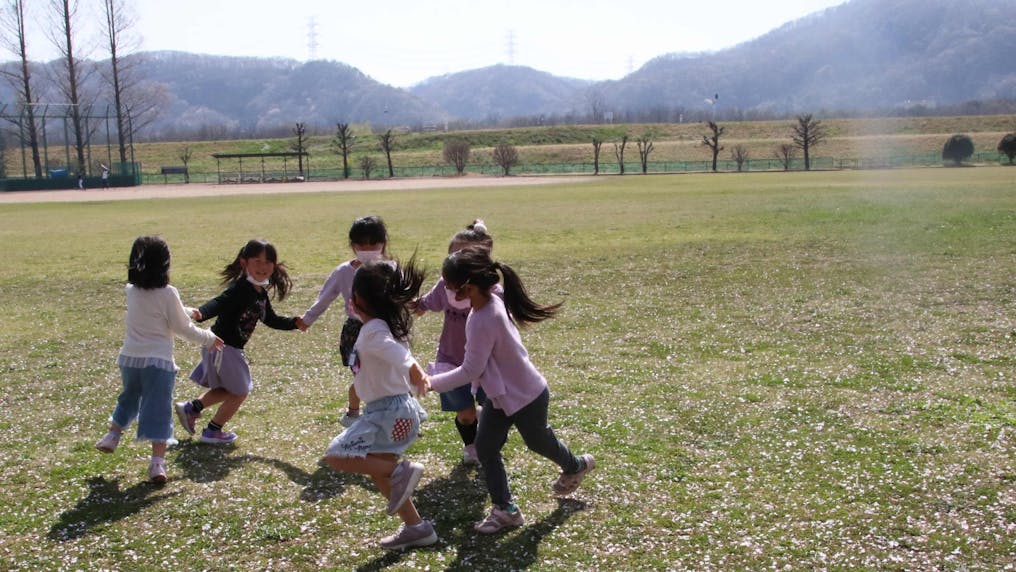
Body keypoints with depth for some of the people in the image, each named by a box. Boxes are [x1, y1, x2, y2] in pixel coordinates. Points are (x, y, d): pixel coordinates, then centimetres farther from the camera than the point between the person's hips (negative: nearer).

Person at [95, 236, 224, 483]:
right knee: (158, 410, -4)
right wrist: (208, 338, 8)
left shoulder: (131, 291, 5)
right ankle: (157, 462, -8)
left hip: (129, 358, 5)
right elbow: (182, 328, -6)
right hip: (158, 360, -5)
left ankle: (112, 435, 37)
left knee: (129, 398, 29)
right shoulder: (168, 293, -13)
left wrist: (189, 312, 29)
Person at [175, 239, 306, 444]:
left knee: (227, 389, 24)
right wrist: (201, 313, -56)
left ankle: (191, 408, 31)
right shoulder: (240, 289, -22)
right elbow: (219, 302, -38)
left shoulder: (261, 294, 6)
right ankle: (212, 431, 20)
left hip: (232, 348, 9)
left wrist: (295, 323, 15)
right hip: (224, 346, -9)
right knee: (239, 392, 6)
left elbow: (271, 319, 19)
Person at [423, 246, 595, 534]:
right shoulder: (492, 303, -11)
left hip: (526, 397, -8)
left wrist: (432, 382, -23)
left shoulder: (483, 322, -37)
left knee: (538, 442, 20)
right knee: (485, 448, 5)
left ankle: (576, 466, 51)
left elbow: (470, 371, -28)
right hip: (501, 394, 8)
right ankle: (505, 509, 16)